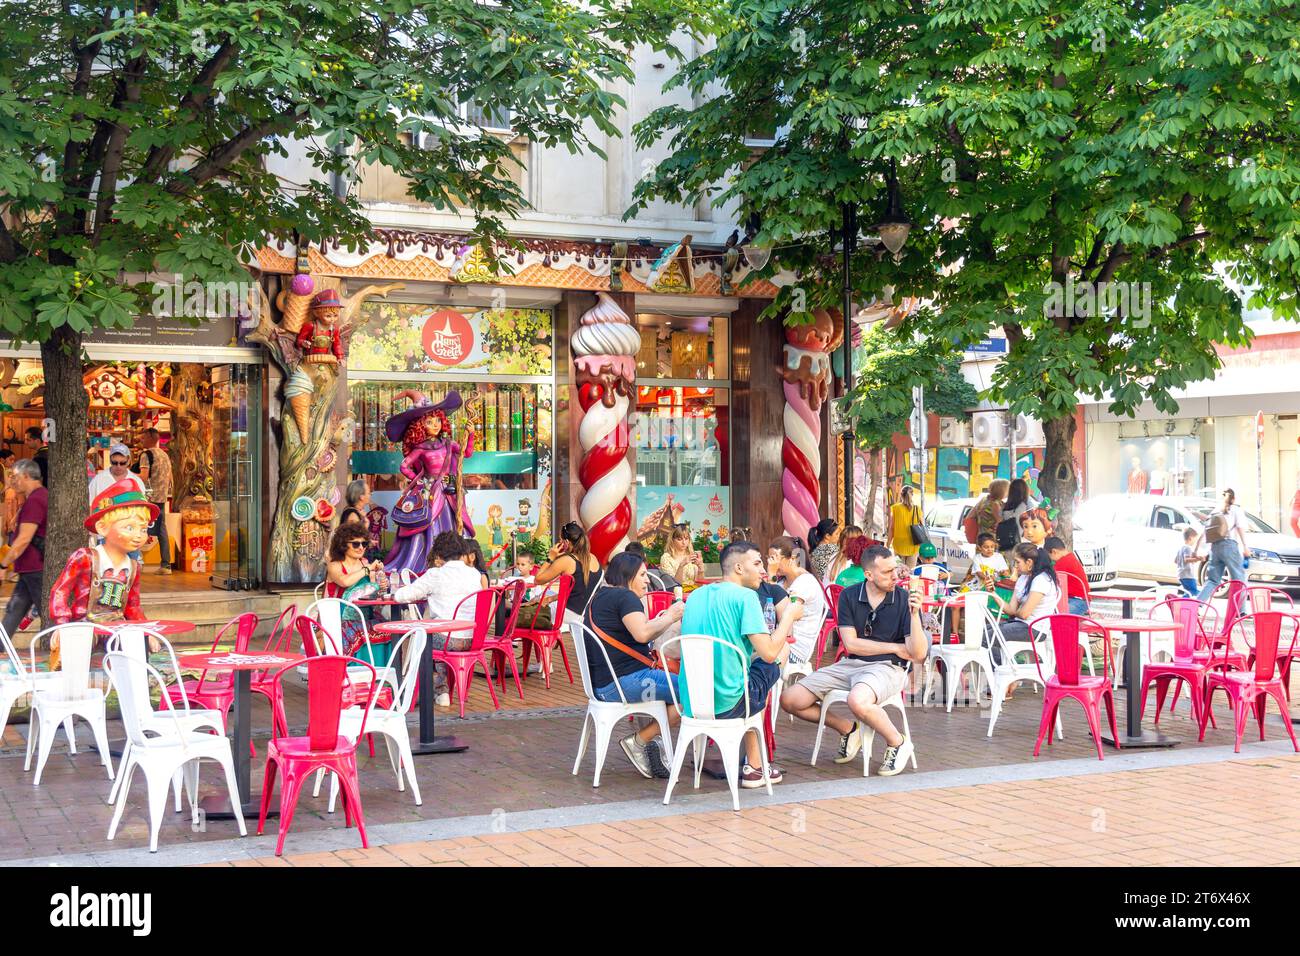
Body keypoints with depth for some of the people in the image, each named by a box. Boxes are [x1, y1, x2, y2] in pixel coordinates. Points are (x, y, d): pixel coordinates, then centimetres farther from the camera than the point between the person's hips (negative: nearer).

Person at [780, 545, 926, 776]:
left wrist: (914, 614, -24)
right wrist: (896, 648, -6)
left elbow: (918, 655, -11)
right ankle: (847, 729, 15)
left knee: (858, 701, -39)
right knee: (790, 700, -7)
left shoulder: (905, 599, -6)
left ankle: (897, 743, -10)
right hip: (850, 665, 5)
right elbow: (851, 644, -4)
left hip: (887, 668, -4)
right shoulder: (849, 596, 2)